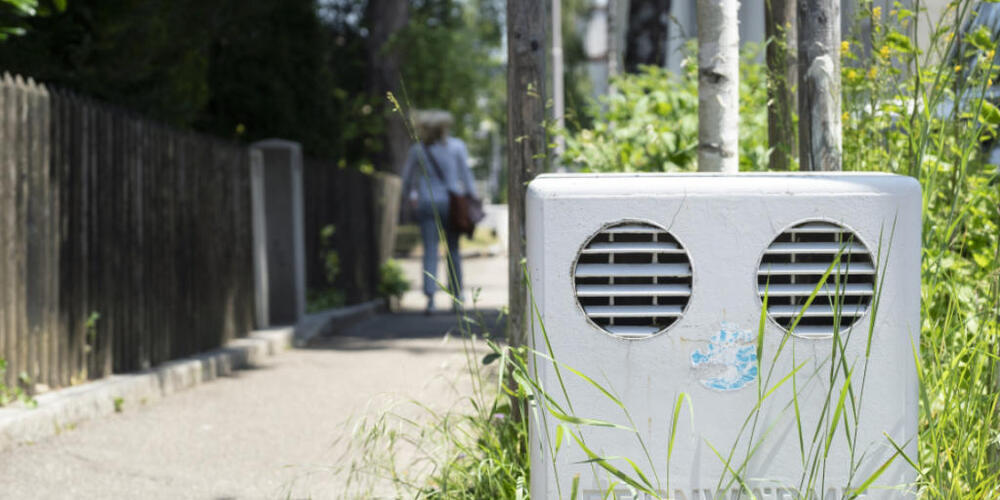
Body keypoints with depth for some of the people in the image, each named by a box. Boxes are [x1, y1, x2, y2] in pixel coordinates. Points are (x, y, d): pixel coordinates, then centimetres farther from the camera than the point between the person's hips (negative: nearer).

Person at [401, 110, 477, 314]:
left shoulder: (417, 150, 2)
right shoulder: (457, 146, -1)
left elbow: (407, 178, 9)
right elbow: (466, 173, -3)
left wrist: (409, 198, 25)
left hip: (426, 203, 0)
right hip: (451, 201, 0)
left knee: (430, 251, -2)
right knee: (453, 250, 11)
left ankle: (430, 297, -17)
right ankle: (456, 297, 15)